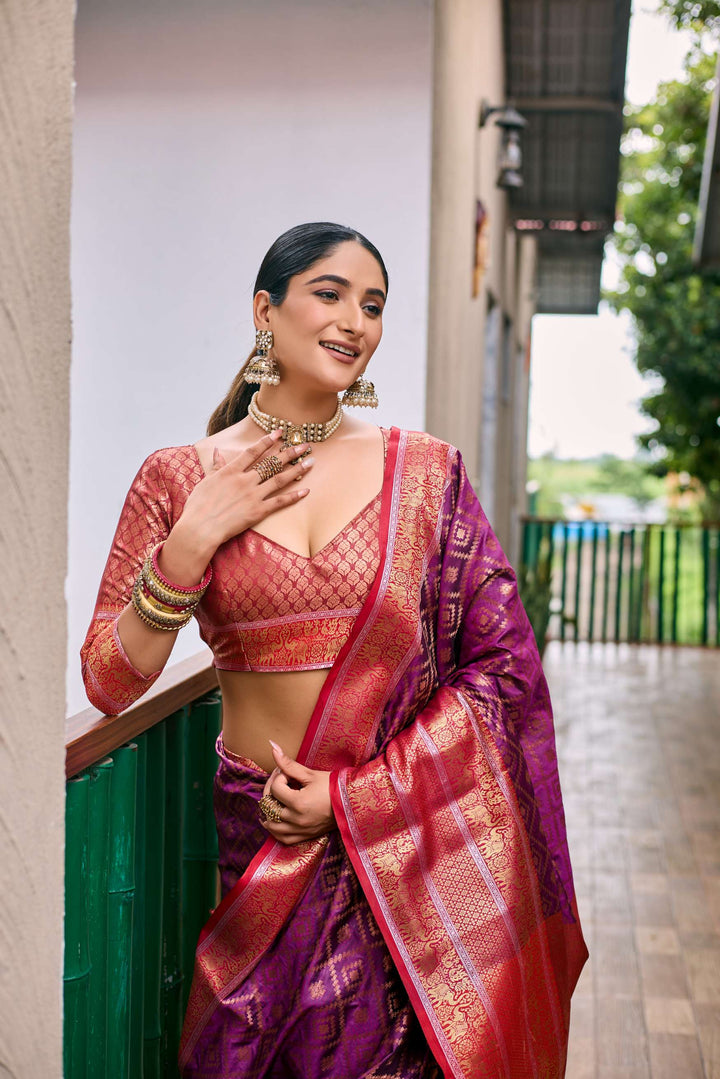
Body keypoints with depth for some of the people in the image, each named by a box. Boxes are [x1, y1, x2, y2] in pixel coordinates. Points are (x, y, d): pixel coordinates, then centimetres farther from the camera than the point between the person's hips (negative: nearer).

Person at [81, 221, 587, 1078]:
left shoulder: (426, 472, -2)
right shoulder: (179, 478, -1)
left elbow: (503, 668, -3)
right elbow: (109, 684, -3)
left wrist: (353, 795, -9)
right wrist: (191, 543, -16)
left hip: (419, 830, 0)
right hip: (264, 832, 0)